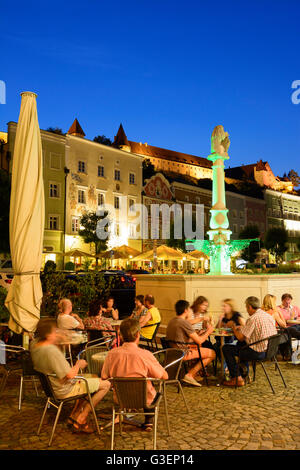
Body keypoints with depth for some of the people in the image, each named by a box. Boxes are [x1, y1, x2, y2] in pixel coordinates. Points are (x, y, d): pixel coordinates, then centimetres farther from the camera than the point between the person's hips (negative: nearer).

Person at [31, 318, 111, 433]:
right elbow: (69, 375, -29)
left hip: (52, 385, 10)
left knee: (95, 379, 24)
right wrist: (79, 364, -9)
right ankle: (80, 420, 6)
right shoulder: (51, 351, -33)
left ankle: (74, 415, 23)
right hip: (65, 391, -10)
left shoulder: (34, 344, -7)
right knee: (106, 384, -3)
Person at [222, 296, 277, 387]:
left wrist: (234, 328, 4)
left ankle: (237, 378, 3)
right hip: (270, 350, 9)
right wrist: (242, 328, 18)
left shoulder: (253, 319, -19)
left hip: (258, 352, -9)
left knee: (226, 348, 1)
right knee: (241, 344, 31)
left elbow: (240, 338, -16)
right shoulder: (269, 316, 8)